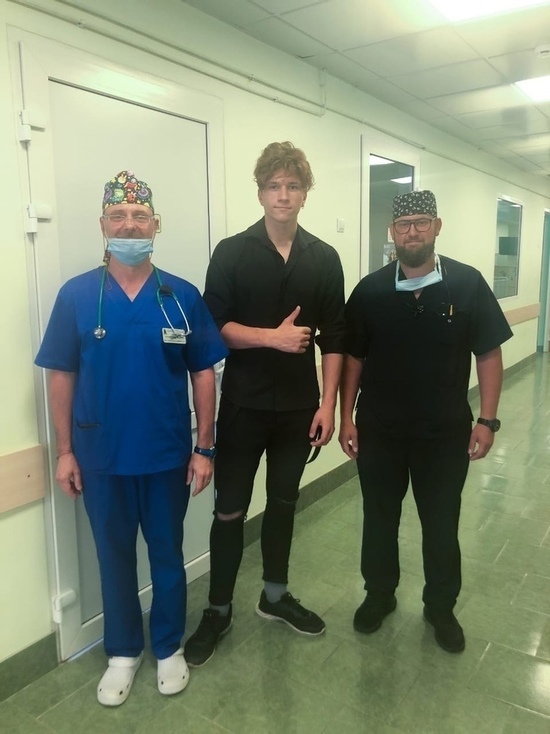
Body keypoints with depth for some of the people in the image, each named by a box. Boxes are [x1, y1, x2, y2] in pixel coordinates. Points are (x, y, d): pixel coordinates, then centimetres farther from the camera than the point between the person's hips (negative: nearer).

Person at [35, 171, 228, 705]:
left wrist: (204, 447, -4)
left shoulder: (182, 296, -5)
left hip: (168, 456, 0)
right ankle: (123, 652, 39)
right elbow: (61, 376, 0)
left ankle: (169, 648, 38)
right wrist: (64, 451, -1)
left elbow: (202, 374, -2)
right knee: (114, 557, 17)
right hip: (102, 458, 1)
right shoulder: (76, 295, -4)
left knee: (167, 555, 16)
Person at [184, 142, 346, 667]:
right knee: (230, 510, 6)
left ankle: (275, 595, 35)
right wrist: (273, 337, -20)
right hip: (243, 405, -2)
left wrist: (328, 404, -3)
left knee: (283, 502, 16)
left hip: (298, 406, 3)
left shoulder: (324, 258, 5)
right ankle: (218, 610, 25)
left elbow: (334, 338, 3)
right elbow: (214, 326, -7)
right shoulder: (232, 253, -3)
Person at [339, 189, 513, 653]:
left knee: (441, 525, 14)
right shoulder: (370, 290, -4)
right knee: (379, 518, 16)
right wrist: (347, 417, -1)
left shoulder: (468, 284, -7)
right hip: (378, 430, 1)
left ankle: (441, 607, 37)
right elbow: (353, 358, 1)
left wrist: (487, 419, -7)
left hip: (446, 432, 0)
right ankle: (379, 594, 39)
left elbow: (488, 354, -3)